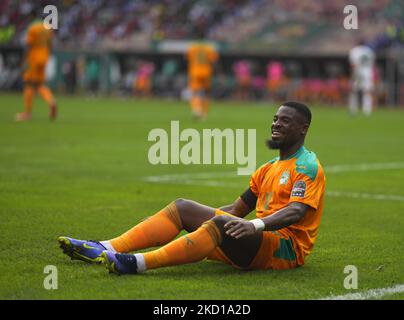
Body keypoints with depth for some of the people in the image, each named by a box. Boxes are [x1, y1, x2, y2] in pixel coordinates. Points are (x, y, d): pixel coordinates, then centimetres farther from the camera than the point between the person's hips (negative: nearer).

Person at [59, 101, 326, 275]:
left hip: (286, 247, -9)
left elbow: (296, 212, -21)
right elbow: (238, 209, 25)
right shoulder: (269, 169, 24)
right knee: (183, 207, -2)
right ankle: (105, 249, -19)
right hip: (259, 242, 9)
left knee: (222, 224, -36)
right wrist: (200, 217, 15)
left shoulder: (307, 167, -4)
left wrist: (256, 225, -38)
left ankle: (138, 263, -52)